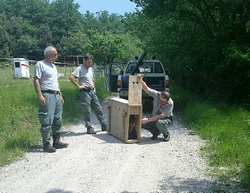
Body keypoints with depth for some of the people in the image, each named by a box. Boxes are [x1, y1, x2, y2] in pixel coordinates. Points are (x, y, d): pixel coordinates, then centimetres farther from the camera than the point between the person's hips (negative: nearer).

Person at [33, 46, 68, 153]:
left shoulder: (53, 66, 20)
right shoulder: (40, 64, -5)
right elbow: (36, 80, -12)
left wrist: (60, 95, 21)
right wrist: (40, 95, -20)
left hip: (56, 95, 9)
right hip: (47, 95, -9)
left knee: (57, 120, 10)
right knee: (47, 121, -7)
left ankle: (56, 142, 19)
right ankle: (46, 145, -2)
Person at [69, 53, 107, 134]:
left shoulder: (91, 69, 15)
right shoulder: (79, 69, -10)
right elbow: (71, 77, -20)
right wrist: (78, 86, -18)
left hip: (92, 91, 8)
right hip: (85, 92, -7)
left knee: (98, 109, 9)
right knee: (87, 112, -2)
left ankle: (104, 126, 16)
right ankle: (89, 128, 7)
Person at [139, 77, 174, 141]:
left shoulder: (170, 104, -30)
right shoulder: (157, 94, -20)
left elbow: (161, 116, -32)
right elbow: (146, 89, -24)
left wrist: (148, 120, -36)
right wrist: (141, 81, -44)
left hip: (166, 119, -4)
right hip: (155, 118, 4)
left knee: (159, 123, -39)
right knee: (142, 123, -19)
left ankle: (166, 134, -6)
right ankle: (156, 132, 7)